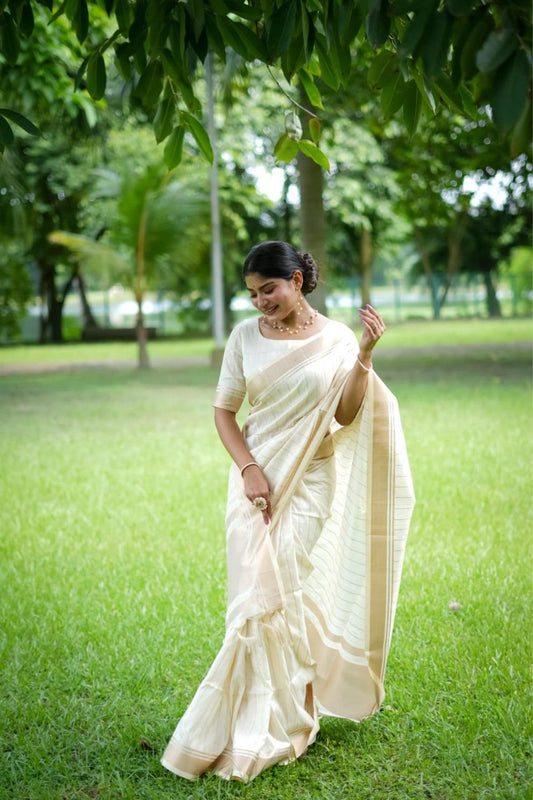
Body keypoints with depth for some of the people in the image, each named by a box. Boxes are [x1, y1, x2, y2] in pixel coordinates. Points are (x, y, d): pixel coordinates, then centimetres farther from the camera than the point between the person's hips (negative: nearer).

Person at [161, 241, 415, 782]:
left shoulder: (336, 339, -1)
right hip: (257, 479, 2)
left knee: (291, 596, 2)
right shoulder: (245, 337, 2)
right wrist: (248, 468, -9)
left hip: (310, 485, -1)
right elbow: (224, 410, 4)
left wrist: (366, 353, -17)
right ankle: (256, 725, 17)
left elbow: (346, 416, -8)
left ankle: (281, 723, 18)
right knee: (257, 598, 1)